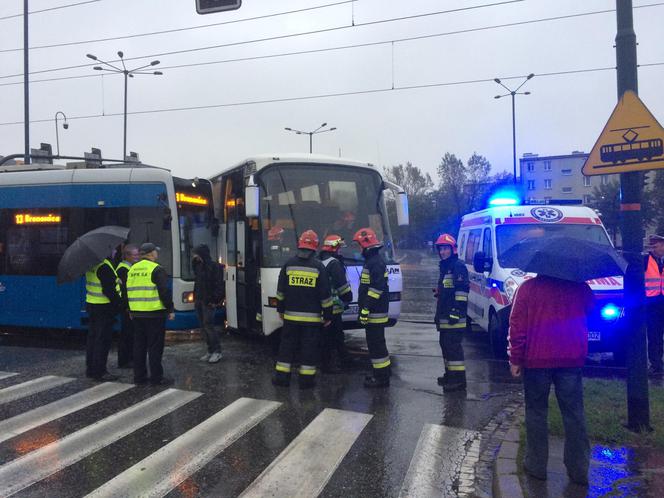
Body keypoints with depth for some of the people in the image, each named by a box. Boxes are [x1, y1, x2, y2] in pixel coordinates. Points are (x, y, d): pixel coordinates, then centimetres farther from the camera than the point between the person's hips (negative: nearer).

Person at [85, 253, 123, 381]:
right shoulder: (104, 266, -20)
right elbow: (109, 290, -22)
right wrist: (119, 303, -14)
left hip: (91, 303, 10)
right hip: (104, 307, -10)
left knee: (92, 337, 15)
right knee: (103, 339, -3)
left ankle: (90, 369, 25)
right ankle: (99, 372, 2)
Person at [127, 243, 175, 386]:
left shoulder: (132, 270, 12)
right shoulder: (157, 269, -10)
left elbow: (128, 292, 17)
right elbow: (164, 292, -15)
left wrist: (131, 310, 24)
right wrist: (170, 309, -7)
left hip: (136, 314, 7)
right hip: (154, 314, -7)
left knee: (139, 345, 13)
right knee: (155, 347, -1)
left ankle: (139, 376, 18)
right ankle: (156, 377, 3)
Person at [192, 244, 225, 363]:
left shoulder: (214, 266, -11)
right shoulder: (198, 266, 13)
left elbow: (219, 285, -15)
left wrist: (215, 300, -19)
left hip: (209, 302, -8)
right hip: (199, 301, 8)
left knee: (208, 326, -8)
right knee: (204, 327, 10)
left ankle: (217, 351, 1)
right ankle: (210, 350, 18)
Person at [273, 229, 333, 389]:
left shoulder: (288, 264, 1)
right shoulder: (318, 267, -5)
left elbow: (281, 291, 7)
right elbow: (325, 295, -5)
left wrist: (280, 309, 18)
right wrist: (328, 315, 3)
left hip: (291, 315, 2)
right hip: (312, 316, -2)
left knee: (287, 344, 11)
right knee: (309, 346, 5)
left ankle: (282, 376, 15)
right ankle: (306, 378, 8)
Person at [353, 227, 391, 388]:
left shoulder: (375, 262, -16)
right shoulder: (371, 260, 17)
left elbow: (377, 288, -23)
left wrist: (366, 309, -23)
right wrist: (364, 308, 25)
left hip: (375, 313, -11)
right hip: (373, 312, 11)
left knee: (376, 344, -5)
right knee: (375, 343, 16)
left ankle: (381, 378, 1)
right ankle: (380, 374, 25)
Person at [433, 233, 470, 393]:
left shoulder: (458, 266, -11)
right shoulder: (444, 267, 21)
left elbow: (462, 291, -19)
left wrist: (456, 311, -23)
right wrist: (438, 314, 29)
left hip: (454, 317, -10)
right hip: (444, 317, 10)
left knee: (453, 346, -10)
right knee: (445, 344, 17)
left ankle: (459, 379, -6)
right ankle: (450, 374, 28)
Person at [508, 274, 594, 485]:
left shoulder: (528, 287, -6)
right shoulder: (580, 287, 1)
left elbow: (517, 326, -8)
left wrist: (515, 359, -3)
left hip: (536, 360, -2)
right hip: (572, 360, 2)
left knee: (536, 412, 10)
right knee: (574, 414, 10)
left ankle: (536, 465, 16)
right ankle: (579, 469, 15)